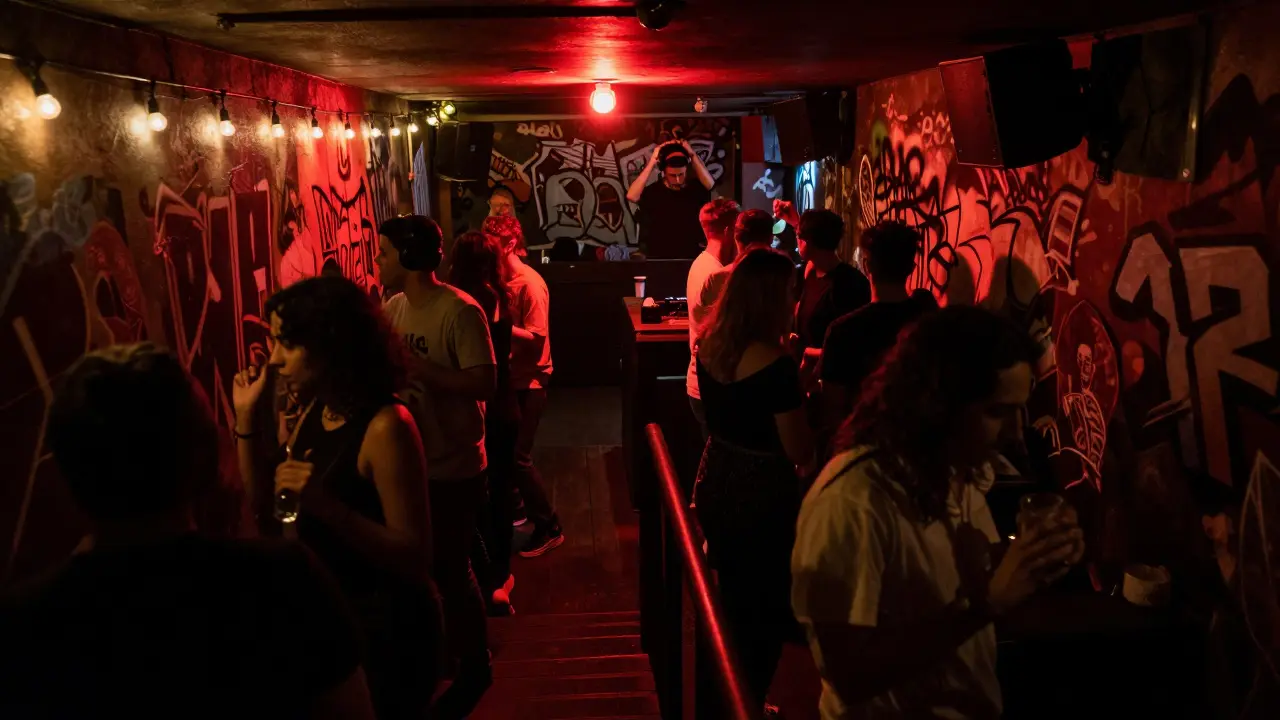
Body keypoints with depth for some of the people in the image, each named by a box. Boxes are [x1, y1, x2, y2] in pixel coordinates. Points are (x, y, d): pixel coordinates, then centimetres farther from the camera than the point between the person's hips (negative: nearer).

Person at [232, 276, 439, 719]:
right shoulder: (314, 411, 0)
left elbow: (416, 559, -25)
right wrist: (247, 418, -4)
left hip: (386, 628, -8)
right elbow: (267, 508, 7)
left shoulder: (386, 427, -24)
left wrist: (325, 504, -35)